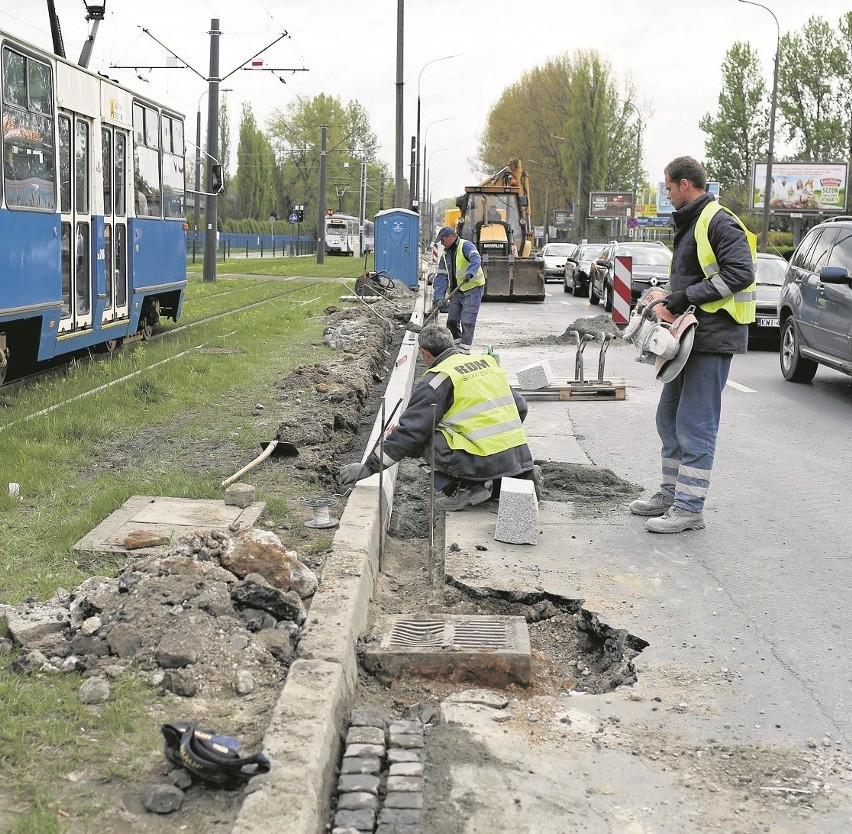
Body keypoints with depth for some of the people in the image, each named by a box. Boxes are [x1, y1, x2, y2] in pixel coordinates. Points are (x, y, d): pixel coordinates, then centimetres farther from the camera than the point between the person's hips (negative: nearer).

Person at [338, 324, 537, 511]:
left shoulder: (437, 380, -4)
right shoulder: (487, 362, 16)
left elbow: (409, 432, -9)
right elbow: (520, 407, 20)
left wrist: (369, 467, -4)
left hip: (486, 461, -7)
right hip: (520, 454, 7)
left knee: (418, 440, 0)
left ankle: (465, 487, -5)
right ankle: (520, 474, 14)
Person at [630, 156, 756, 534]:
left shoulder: (719, 223, -13)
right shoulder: (690, 225, 19)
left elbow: (741, 273, -23)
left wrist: (688, 296, -21)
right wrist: (673, 298, 11)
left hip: (713, 337, -11)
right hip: (691, 336, 11)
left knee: (695, 424, -8)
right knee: (670, 418, 16)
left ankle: (690, 507, -2)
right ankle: (671, 493, 27)